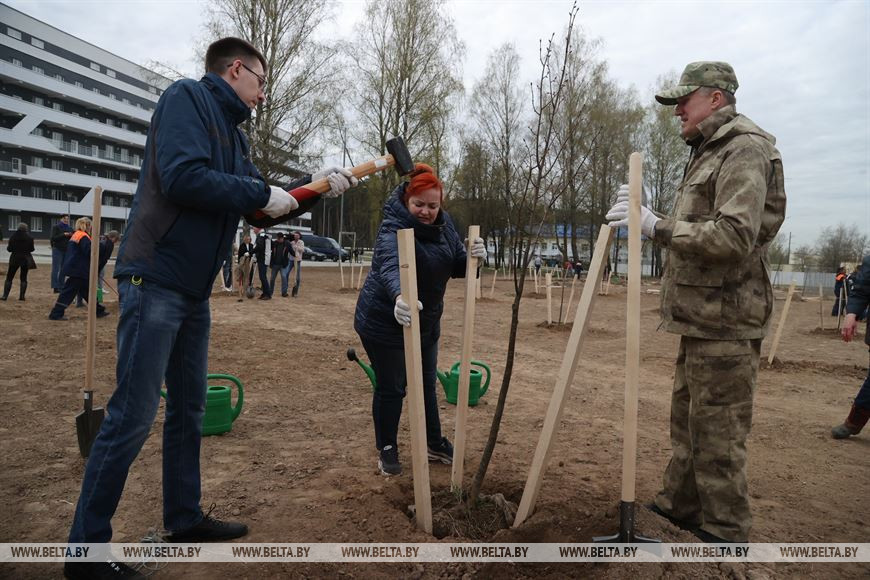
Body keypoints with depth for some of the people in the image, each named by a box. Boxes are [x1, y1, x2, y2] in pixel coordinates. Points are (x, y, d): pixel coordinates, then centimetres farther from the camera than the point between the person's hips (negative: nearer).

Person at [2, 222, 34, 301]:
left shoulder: (13, 236, -5)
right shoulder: (29, 237, -4)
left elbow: (9, 249, -3)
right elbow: (31, 249, 0)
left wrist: (9, 247, 19)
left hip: (15, 258, -1)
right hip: (25, 259, 1)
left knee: (9, 278, 6)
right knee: (23, 278, 8)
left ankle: (5, 295, 0)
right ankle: (22, 296, 3)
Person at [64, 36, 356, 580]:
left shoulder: (234, 134, 18)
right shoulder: (186, 97, -7)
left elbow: (262, 210, 18)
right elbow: (182, 177, -22)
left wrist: (315, 185, 9)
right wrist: (263, 193, -14)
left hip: (195, 291, 9)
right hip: (155, 280, -9)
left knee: (189, 410, 14)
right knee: (132, 417, -6)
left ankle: (185, 519, 28)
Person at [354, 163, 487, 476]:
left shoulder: (443, 224, -3)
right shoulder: (393, 229, -27)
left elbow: (457, 267, 2)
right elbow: (390, 266, -47)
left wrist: (473, 257, -21)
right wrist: (399, 296, -68)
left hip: (426, 322, 7)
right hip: (385, 321, -7)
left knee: (426, 384, 19)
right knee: (391, 388, 5)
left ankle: (434, 443, 36)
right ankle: (386, 449, 26)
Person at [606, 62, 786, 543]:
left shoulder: (745, 150, -12)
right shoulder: (708, 154, 20)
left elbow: (734, 236, -25)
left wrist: (657, 226, -23)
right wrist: (645, 213, 13)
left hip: (725, 322, -10)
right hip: (699, 317, 10)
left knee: (717, 431, -1)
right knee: (686, 419, 18)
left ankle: (726, 532, 13)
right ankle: (679, 505, 32)